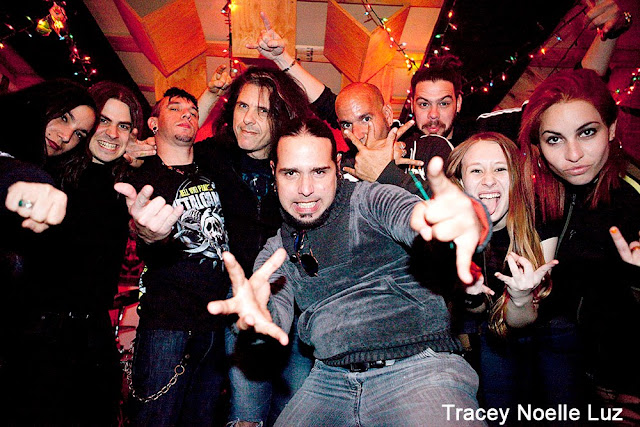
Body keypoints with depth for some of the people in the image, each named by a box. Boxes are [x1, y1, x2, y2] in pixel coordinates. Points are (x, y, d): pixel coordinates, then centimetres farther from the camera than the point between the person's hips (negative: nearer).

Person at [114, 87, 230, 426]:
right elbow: (153, 254, -20)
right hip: (167, 321, -4)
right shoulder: (143, 178, -3)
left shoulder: (210, 167, 10)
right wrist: (149, 234, -43)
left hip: (218, 319, 4)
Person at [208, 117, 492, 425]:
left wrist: (468, 219, -42)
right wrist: (253, 319, -25)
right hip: (330, 378, 5)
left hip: (419, 366, -4)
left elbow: (415, 218, -19)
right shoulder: (276, 252, 12)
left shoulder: (370, 201, 0)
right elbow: (276, 314, -1)